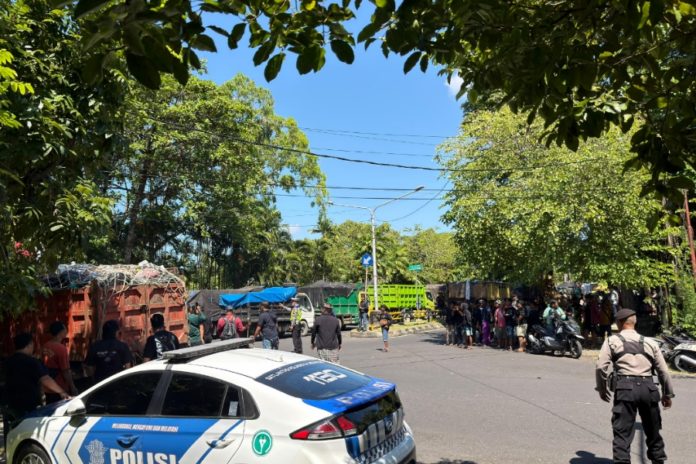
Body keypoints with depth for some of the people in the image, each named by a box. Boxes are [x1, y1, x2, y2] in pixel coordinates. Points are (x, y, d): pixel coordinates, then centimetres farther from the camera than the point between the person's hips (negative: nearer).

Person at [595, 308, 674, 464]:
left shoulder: (612, 341, 4)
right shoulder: (650, 343, 15)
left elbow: (601, 366, -5)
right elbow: (663, 371, 14)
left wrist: (602, 389, 7)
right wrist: (668, 394, 25)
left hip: (626, 387, -4)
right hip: (648, 387, 4)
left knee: (622, 431, 0)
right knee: (652, 430, 22)